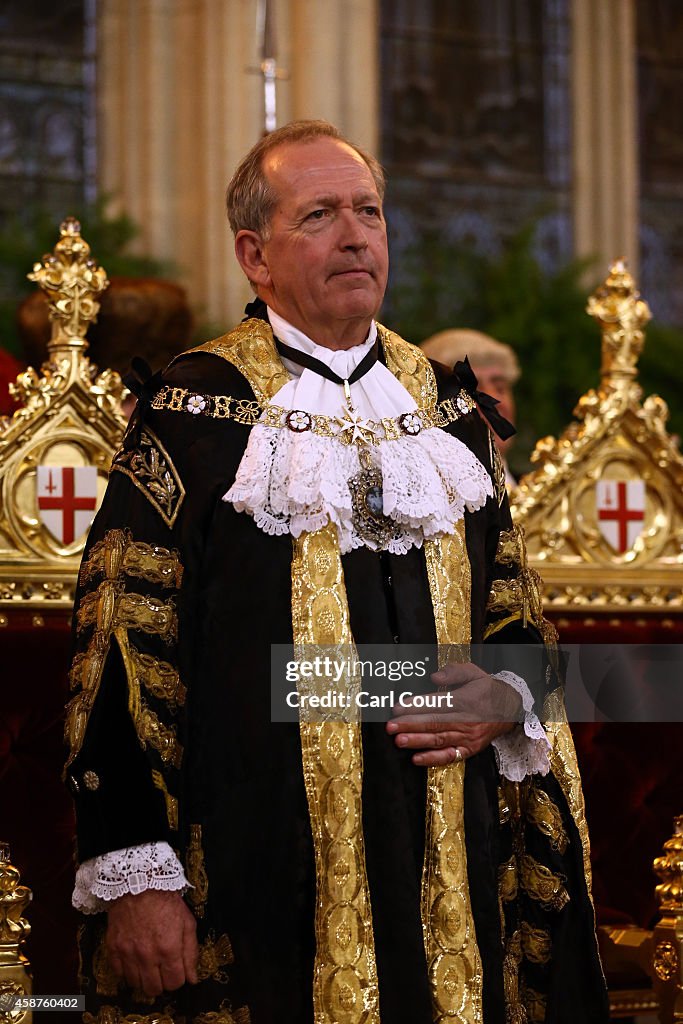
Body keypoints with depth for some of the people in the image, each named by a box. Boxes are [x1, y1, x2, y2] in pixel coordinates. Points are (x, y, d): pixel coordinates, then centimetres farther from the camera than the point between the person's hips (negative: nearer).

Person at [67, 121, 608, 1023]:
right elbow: (127, 644, -8)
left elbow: (517, 611, 20)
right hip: (260, 872, -5)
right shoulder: (193, 413, -3)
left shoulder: (444, 409, 13)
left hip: (446, 862, 5)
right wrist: (137, 877, -15)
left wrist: (505, 699, -3)